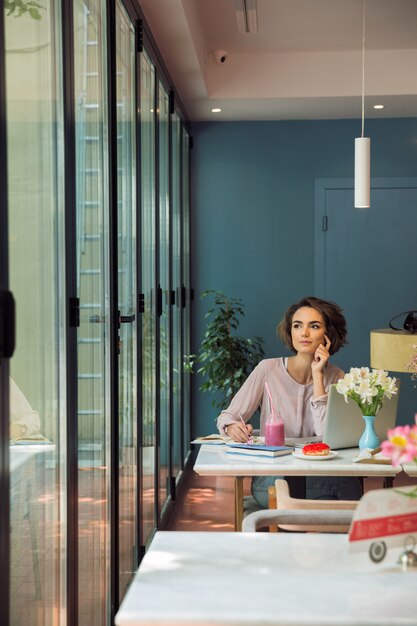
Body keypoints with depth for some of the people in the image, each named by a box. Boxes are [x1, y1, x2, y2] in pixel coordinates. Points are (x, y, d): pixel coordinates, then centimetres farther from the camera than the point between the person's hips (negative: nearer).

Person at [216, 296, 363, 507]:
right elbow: (227, 417, 0)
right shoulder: (268, 369, -4)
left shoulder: (335, 377, 1)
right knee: (345, 485, -30)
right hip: (269, 481, -3)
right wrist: (234, 428, -25)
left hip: (315, 476, 3)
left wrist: (317, 375, -13)